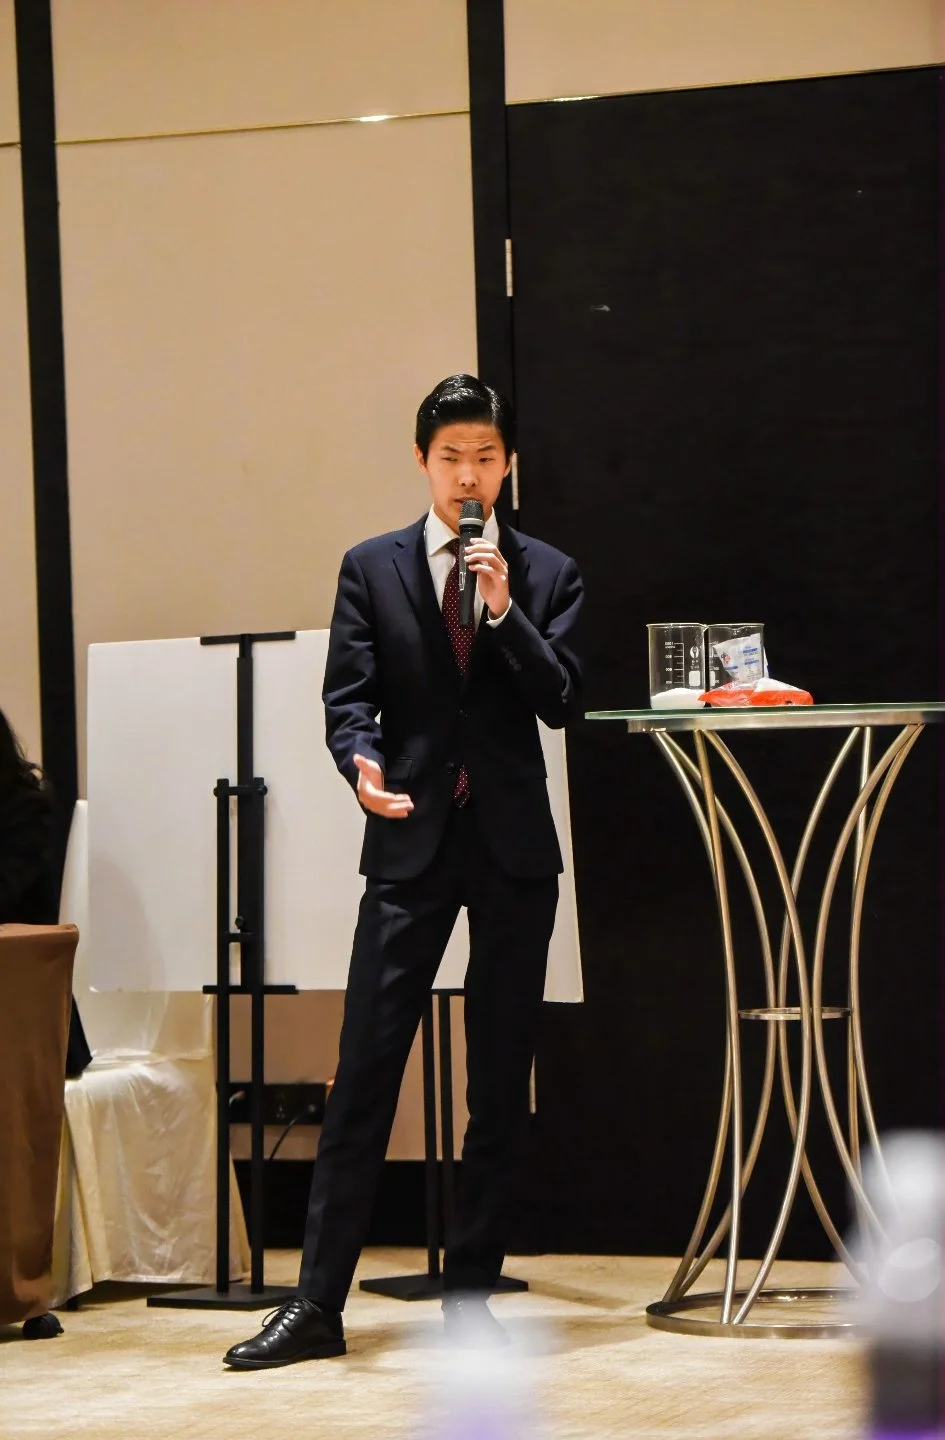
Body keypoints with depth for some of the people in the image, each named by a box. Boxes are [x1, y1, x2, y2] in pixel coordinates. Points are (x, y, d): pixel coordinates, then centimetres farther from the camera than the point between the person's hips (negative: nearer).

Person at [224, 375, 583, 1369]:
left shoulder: (546, 575, 8)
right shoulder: (372, 569, 7)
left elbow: (561, 704, -2)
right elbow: (346, 693, 0)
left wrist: (502, 610, -14)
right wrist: (362, 759, -20)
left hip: (513, 843, 1)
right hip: (411, 841, -1)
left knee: (500, 1080, 4)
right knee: (364, 1070, -5)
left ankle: (470, 1296, 13)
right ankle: (317, 1304, -3)